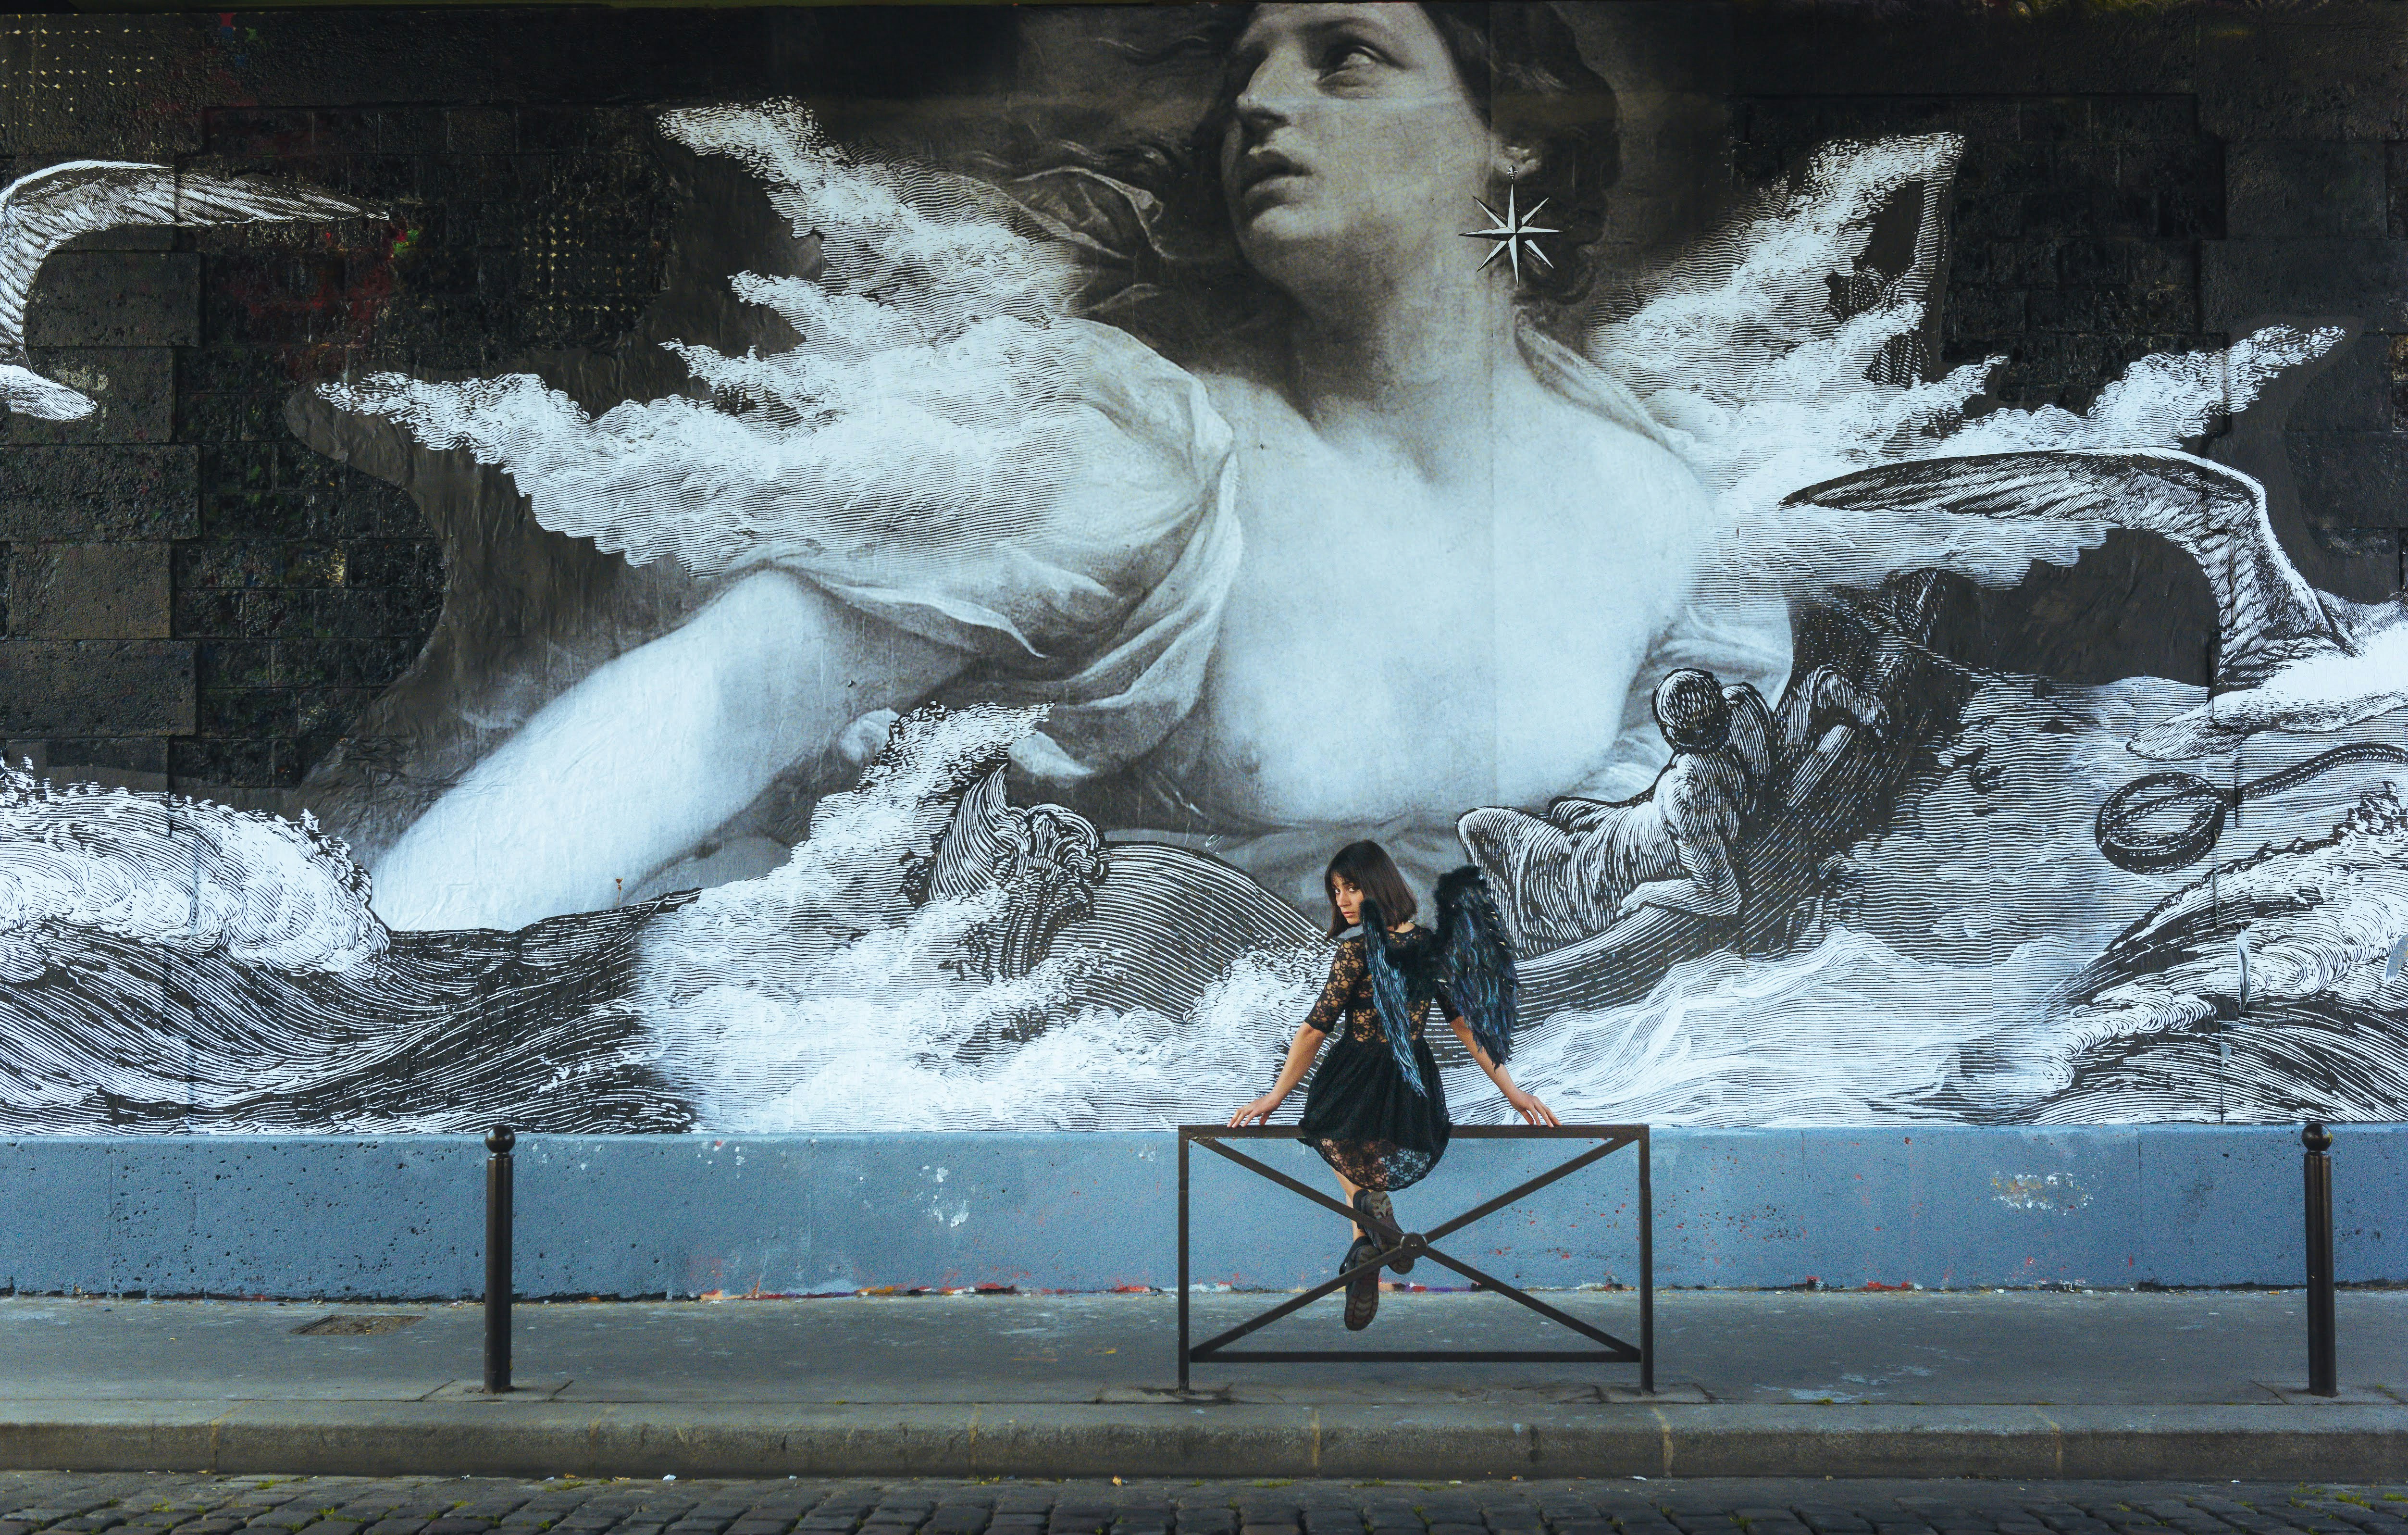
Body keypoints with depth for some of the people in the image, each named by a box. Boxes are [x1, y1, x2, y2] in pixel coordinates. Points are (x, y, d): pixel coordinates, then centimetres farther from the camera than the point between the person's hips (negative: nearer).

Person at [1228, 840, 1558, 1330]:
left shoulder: (1358, 946, -12)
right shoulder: (1430, 946, 4)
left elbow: (1316, 1028, -10)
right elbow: (1466, 1024, 8)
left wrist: (1276, 1096, -2)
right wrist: (1512, 1091, 14)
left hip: (1355, 1085, -5)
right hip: (1417, 1089, 5)